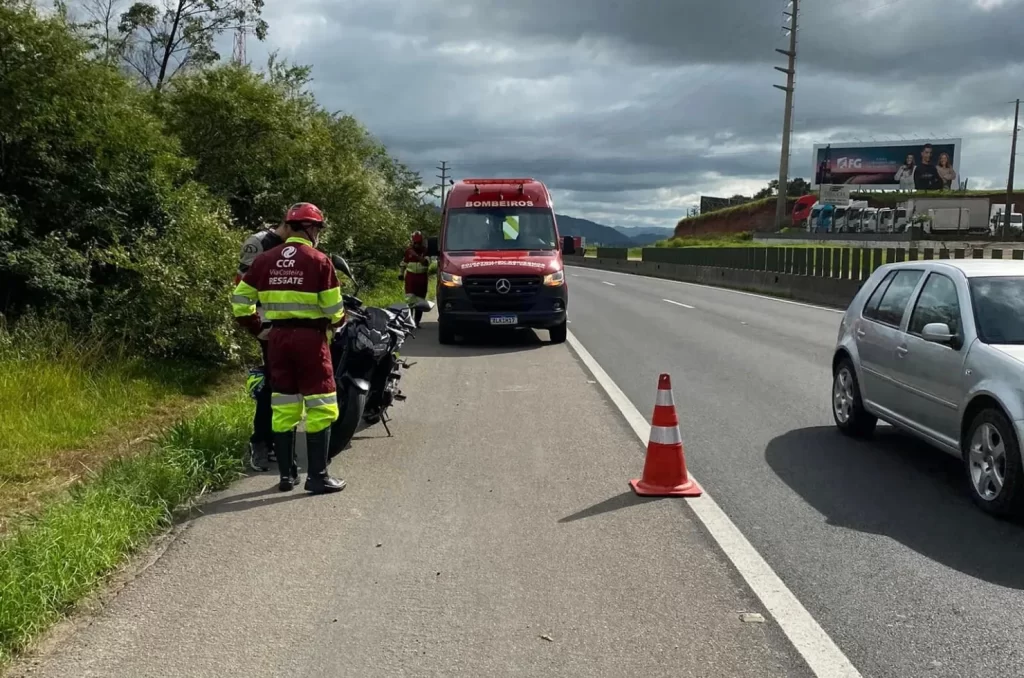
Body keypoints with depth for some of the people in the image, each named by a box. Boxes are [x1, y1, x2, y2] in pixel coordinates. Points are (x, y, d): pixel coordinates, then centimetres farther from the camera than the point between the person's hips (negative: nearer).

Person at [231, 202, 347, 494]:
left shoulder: (265, 259, 7)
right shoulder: (319, 261, -8)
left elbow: (239, 300, 9)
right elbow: (334, 310, -9)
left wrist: (257, 325, 21)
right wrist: (339, 321, 13)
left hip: (278, 336, 5)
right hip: (310, 336, -5)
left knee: (283, 407, 13)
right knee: (319, 407, 1)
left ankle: (287, 474, 19)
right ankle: (317, 476, 2)